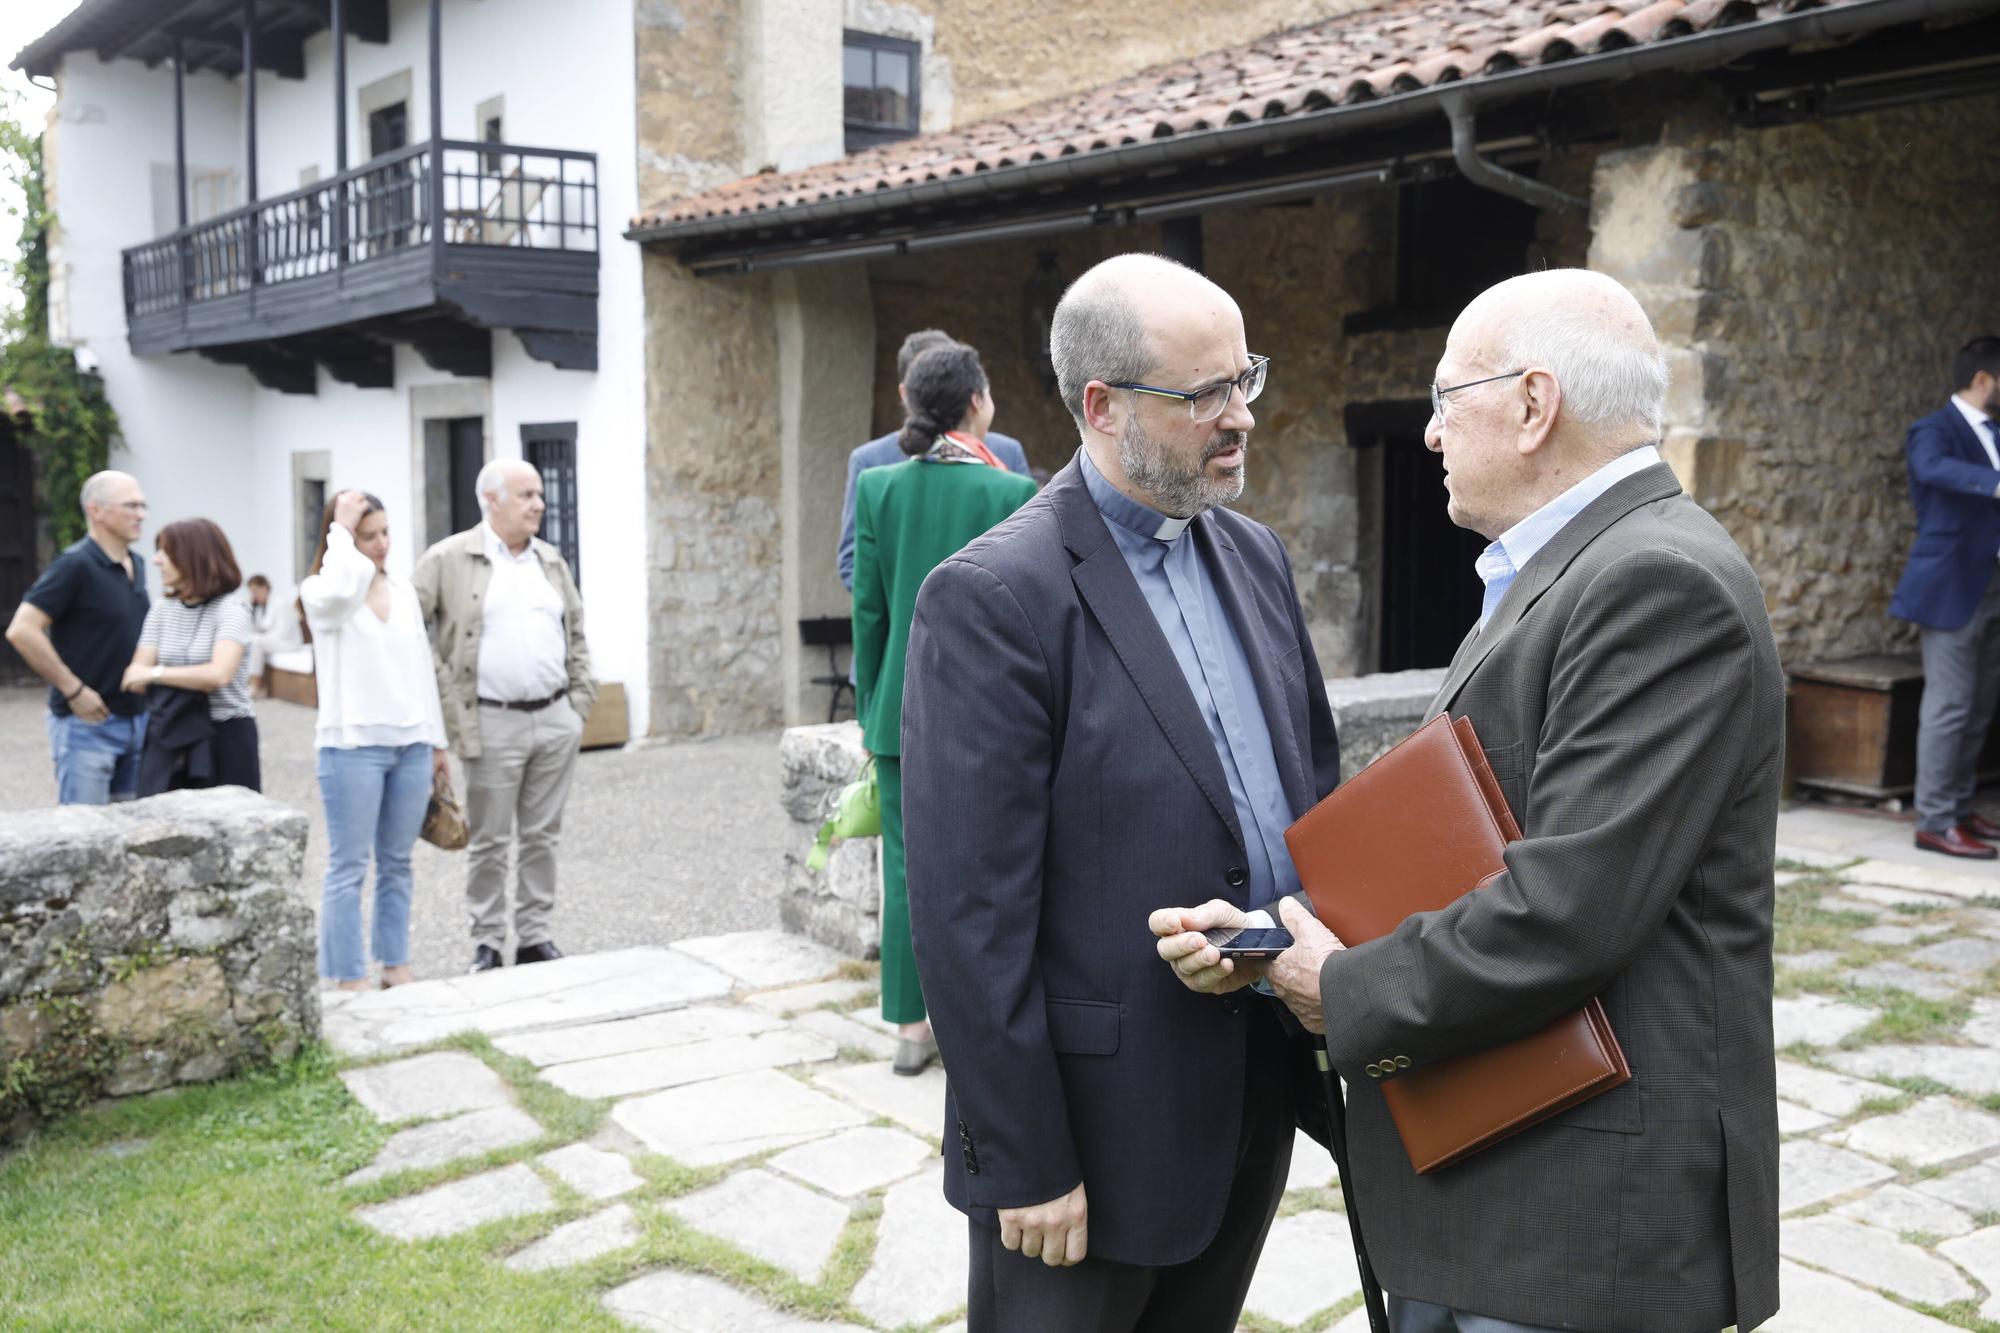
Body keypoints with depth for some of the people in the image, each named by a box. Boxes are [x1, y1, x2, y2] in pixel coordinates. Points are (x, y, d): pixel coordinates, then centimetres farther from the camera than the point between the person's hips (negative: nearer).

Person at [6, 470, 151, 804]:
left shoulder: (136, 566, 11)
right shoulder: (76, 565, -13)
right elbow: (21, 630, -20)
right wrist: (73, 690, -18)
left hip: (136, 720, 8)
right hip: (87, 722, -8)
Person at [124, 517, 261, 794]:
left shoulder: (230, 610, -6)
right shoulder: (162, 610, 10)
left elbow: (219, 675, -21)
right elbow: (135, 678, 3)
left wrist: (155, 673, -13)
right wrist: (191, 680, -13)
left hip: (225, 740, -4)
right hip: (168, 742, 4)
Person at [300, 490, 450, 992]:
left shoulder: (403, 591, 13)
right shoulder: (319, 592, -3)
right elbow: (340, 590, -29)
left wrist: (437, 740, 16)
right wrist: (340, 530, -15)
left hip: (411, 744, 5)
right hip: (353, 745, -5)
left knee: (397, 863, 11)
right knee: (349, 868, -2)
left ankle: (396, 966, 19)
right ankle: (349, 980, 4)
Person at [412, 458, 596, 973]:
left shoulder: (551, 561, 12)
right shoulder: (448, 559, -4)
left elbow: (576, 636, 19)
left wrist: (580, 702, 10)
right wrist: (447, 702, -8)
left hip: (556, 721, 4)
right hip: (493, 725, -4)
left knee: (541, 837, 11)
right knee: (490, 842, 4)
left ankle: (535, 937, 20)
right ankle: (488, 943, 15)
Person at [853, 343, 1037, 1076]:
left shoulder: (879, 487, -1)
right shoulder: (1011, 492, -9)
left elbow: (868, 608, 3)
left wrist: (869, 706, 13)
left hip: (904, 708, 3)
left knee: (908, 866, 9)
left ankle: (912, 1027, 16)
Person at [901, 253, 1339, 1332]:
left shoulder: (1255, 556, 7)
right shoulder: (993, 596, -17)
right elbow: (969, 913, -19)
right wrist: (1024, 1163, -17)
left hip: (1253, 1110, 7)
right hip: (1094, 1130, -7)